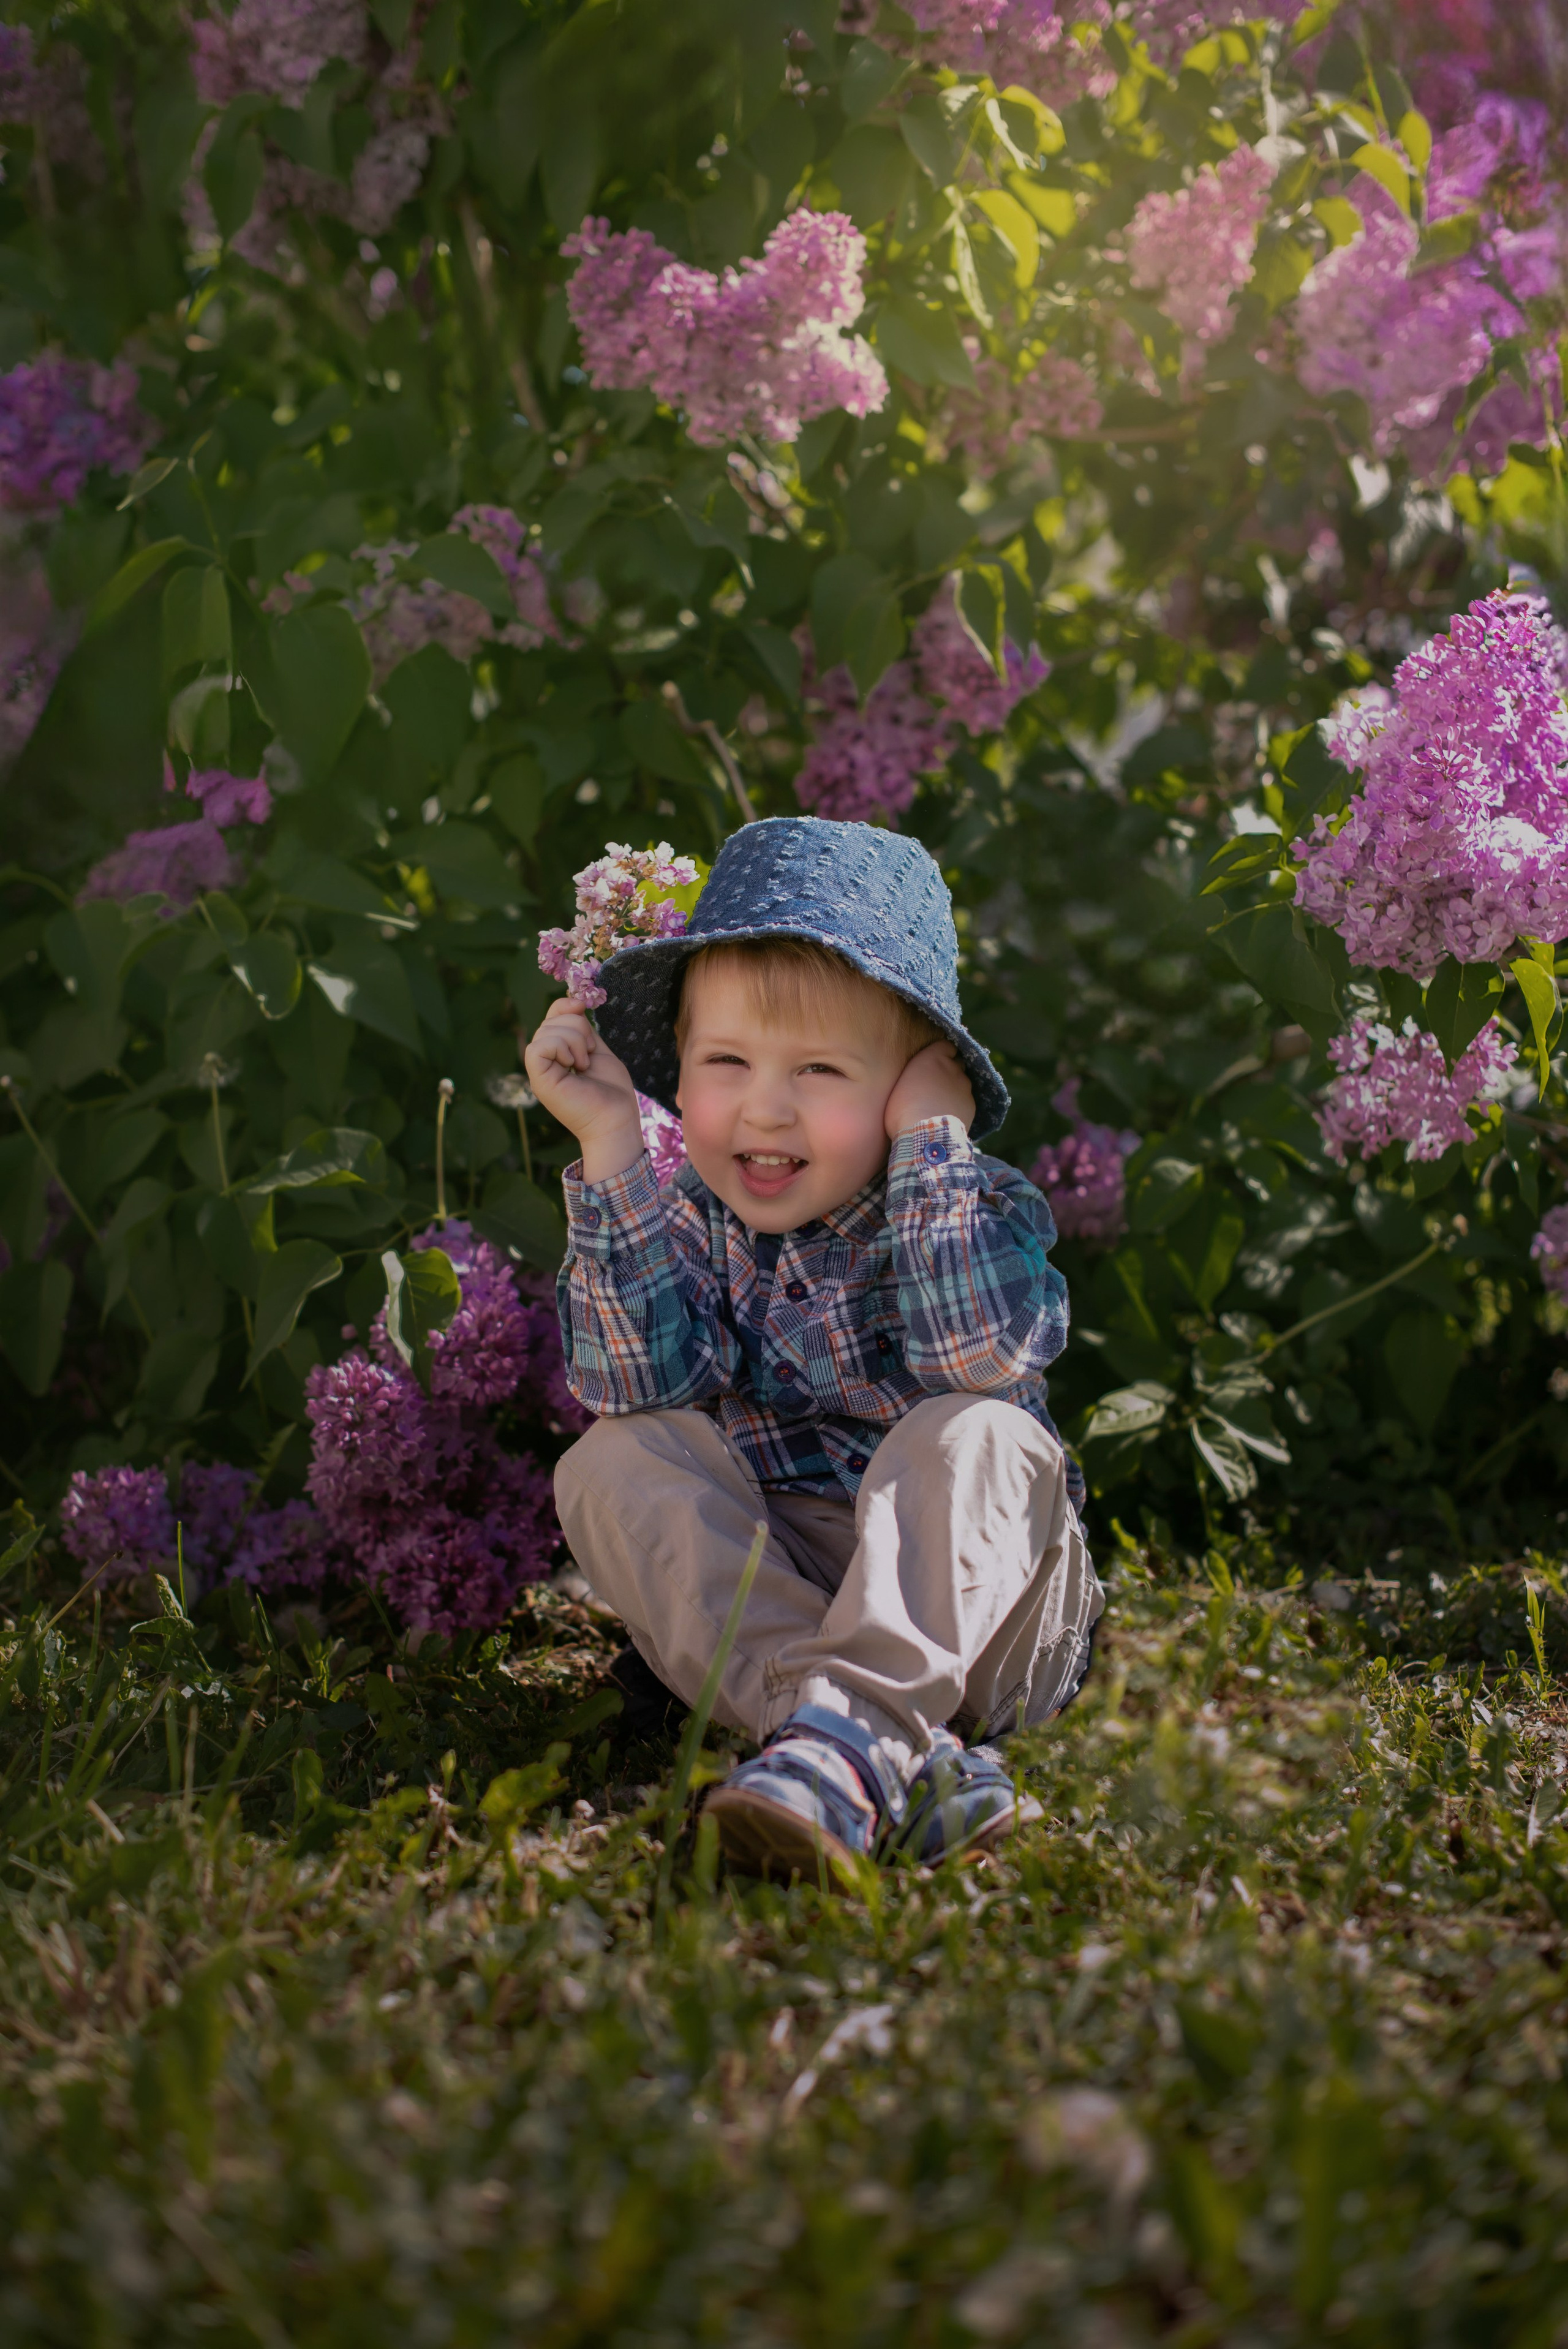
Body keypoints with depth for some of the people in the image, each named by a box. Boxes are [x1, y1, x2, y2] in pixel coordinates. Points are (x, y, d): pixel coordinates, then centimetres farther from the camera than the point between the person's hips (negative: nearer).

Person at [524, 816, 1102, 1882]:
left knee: (970, 1439, -29)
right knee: (613, 1462, -21)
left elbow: (983, 1355, -25)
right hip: (761, 1607, 3)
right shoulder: (690, 1223, 4)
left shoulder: (974, 1207, -3)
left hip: (970, 1611, -3)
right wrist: (613, 1142, -16)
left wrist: (931, 1138, -20)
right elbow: (641, 1381, -16)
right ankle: (907, 1753, -39)